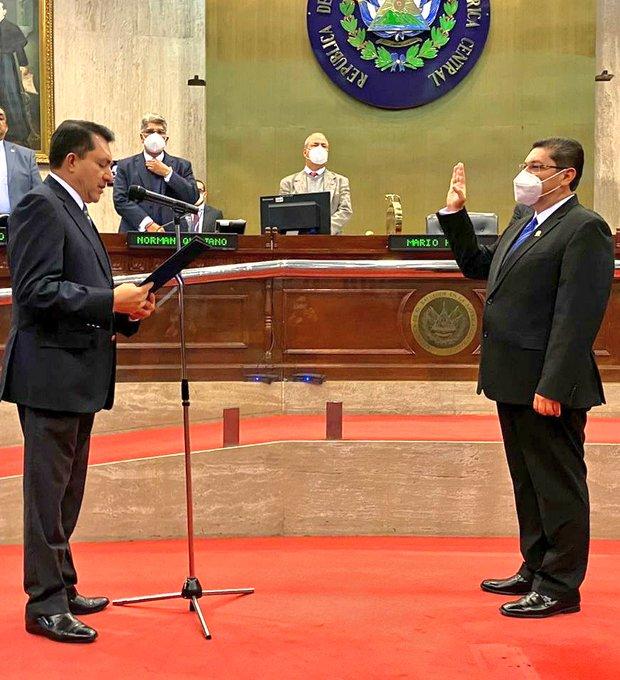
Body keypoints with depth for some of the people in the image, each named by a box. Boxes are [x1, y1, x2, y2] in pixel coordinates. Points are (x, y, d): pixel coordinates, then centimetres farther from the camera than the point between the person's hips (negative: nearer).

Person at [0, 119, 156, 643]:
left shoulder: (73, 212, 20)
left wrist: (126, 310, 6)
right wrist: (111, 300, -19)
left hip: (78, 375, 10)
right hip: (50, 374, -10)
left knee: (65, 493, 16)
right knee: (48, 493, -5)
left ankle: (61, 589, 26)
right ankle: (45, 605, 0)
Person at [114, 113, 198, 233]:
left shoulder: (182, 165, 13)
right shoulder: (126, 166, 10)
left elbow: (193, 198, 2)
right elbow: (120, 200, 0)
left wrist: (167, 173, -2)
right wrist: (148, 224, -10)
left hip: (171, 234, 1)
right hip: (135, 235, -1)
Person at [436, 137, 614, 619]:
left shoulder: (585, 228, -14)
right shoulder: (523, 227, 16)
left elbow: (578, 315, -21)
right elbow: (476, 265, 29)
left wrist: (552, 386, -25)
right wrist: (456, 212, 19)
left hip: (548, 386, -10)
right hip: (514, 382, 10)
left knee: (557, 485, 1)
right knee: (528, 483, 18)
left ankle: (560, 587, 9)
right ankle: (535, 570, 30)